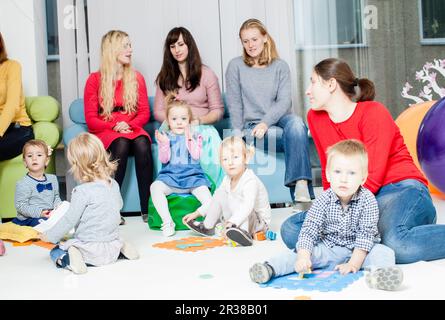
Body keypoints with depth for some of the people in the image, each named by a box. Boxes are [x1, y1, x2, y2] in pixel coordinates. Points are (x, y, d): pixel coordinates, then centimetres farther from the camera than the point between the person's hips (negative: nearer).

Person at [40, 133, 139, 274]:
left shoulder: (82, 192, -20)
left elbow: (69, 220, -15)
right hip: (112, 247, 7)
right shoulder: (113, 184, 1)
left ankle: (69, 258, -19)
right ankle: (121, 249, 10)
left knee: (55, 252, 11)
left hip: (90, 249, -7)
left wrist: (50, 236, -2)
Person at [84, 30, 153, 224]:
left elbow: (144, 113, 8)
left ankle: (147, 208, -33)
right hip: (104, 132, -2)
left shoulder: (136, 78, 11)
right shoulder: (95, 80, 2)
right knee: (121, 144, -36)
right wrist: (115, 126, -16)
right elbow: (91, 119, 0)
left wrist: (129, 125, -12)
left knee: (142, 144, -32)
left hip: (132, 129, 2)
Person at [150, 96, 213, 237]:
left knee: (203, 190, -30)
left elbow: (196, 155, -5)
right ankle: (167, 222, -27)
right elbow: (164, 160, 0)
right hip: (170, 176, 0)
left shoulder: (194, 136, 10)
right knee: (155, 187, -28)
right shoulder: (165, 136, 9)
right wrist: (164, 143, -15)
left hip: (192, 176, 0)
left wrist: (189, 138, -12)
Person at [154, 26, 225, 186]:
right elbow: (158, 111, 13)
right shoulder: (165, 77, 18)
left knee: (212, 138, -37)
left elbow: (218, 110, 8)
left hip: (202, 127, 0)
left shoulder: (206, 74, 12)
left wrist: (198, 121, -11)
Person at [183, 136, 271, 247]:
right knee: (219, 194, 3)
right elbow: (215, 201, 13)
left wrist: (231, 223, -54)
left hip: (259, 222, -8)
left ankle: (245, 232, -42)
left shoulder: (251, 181, -27)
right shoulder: (228, 180, 0)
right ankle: (207, 226, 15)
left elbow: (247, 207, -42)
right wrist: (197, 213, 8)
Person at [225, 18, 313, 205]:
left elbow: (284, 101, -3)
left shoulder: (280, 66, 10)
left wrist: (265, 123, -20)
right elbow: (234, 105, 3)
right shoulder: (236, 66, 8)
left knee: (296, 123, -35)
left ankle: (301, 184, -44)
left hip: (278, 120, 1)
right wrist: (238, 134, -9)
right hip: (251, 128, -1)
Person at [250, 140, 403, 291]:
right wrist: (303, 258, -33)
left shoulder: (367, 200, -16)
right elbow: (308, 230, -17)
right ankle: (270, 268, -29)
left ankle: (381, 271, -58)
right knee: (298, 253, -19)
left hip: (359, 250, -1)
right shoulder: (323, 201, -12)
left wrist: (354, 264, -26)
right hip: (329, 249, 2)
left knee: (384, 252, -29)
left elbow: (365, 233, -18)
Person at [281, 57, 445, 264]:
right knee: (290, 229, -16)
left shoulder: (373, 113, -9)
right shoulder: (315, 118, 8)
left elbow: (372, 177, -16)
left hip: (401, 189, -6)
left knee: (396, 243, -40)